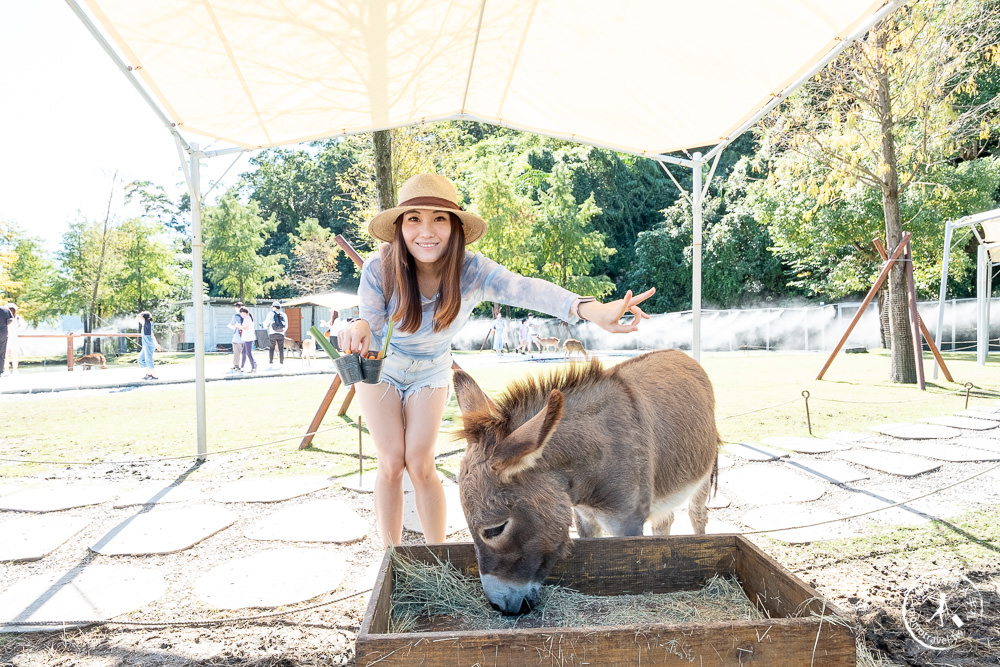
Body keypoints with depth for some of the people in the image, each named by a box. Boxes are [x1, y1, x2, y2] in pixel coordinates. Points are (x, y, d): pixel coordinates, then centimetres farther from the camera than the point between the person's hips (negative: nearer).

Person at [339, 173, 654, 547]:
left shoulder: (471, 271, -33)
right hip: (381, 370, 0)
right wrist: (359, 328, -54)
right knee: (391, 464, -3)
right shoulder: (379, 269, -31)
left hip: (430, 373, 0)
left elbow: (523, 288, -52)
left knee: (420, 465, -4)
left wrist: (589, 309, -71)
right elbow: (372, 328, -27)